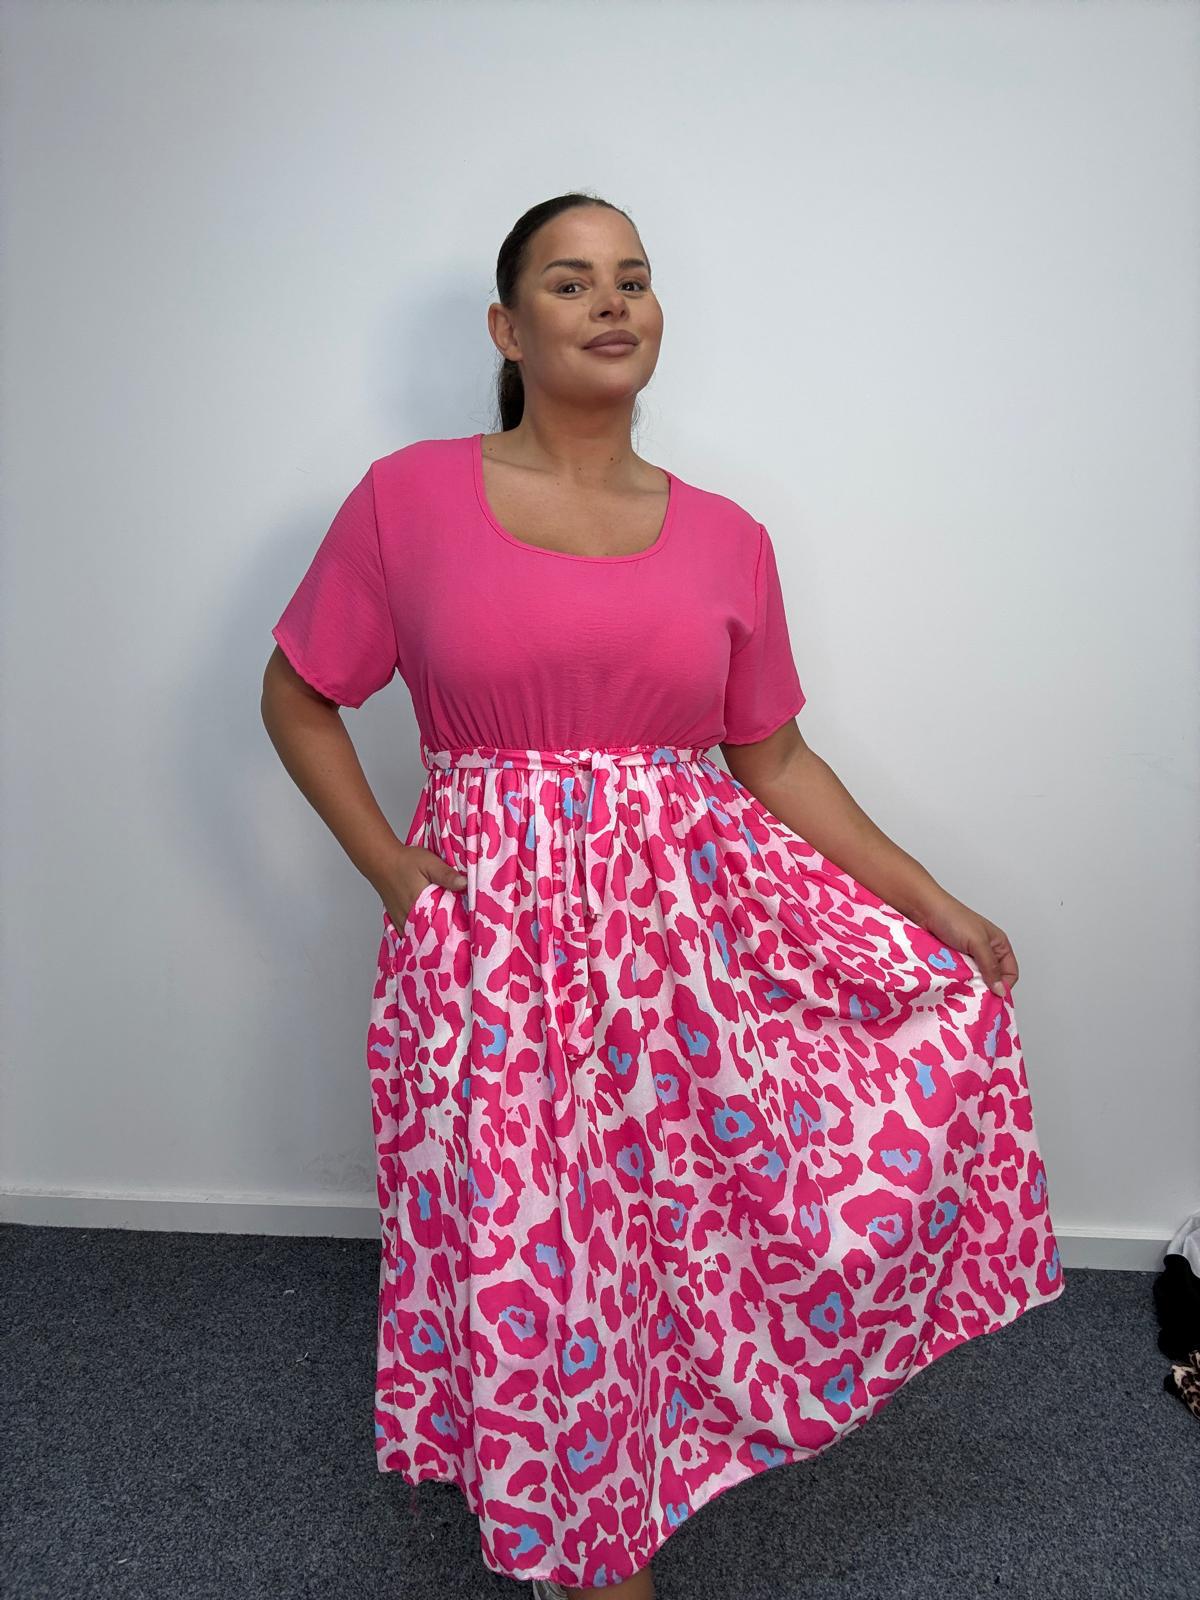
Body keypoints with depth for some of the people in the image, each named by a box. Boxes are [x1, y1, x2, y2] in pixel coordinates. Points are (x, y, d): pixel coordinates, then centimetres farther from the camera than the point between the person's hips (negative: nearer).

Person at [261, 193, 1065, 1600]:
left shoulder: (726, 539, 5)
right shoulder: (408, 497, -1)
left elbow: (776, 758, 8)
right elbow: (296, 699, 5)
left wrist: (935, 906, 4)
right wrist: (389, 867, -5)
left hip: (697, 915, 3)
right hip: (499, 933, -2)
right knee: (538, 1258, 5)